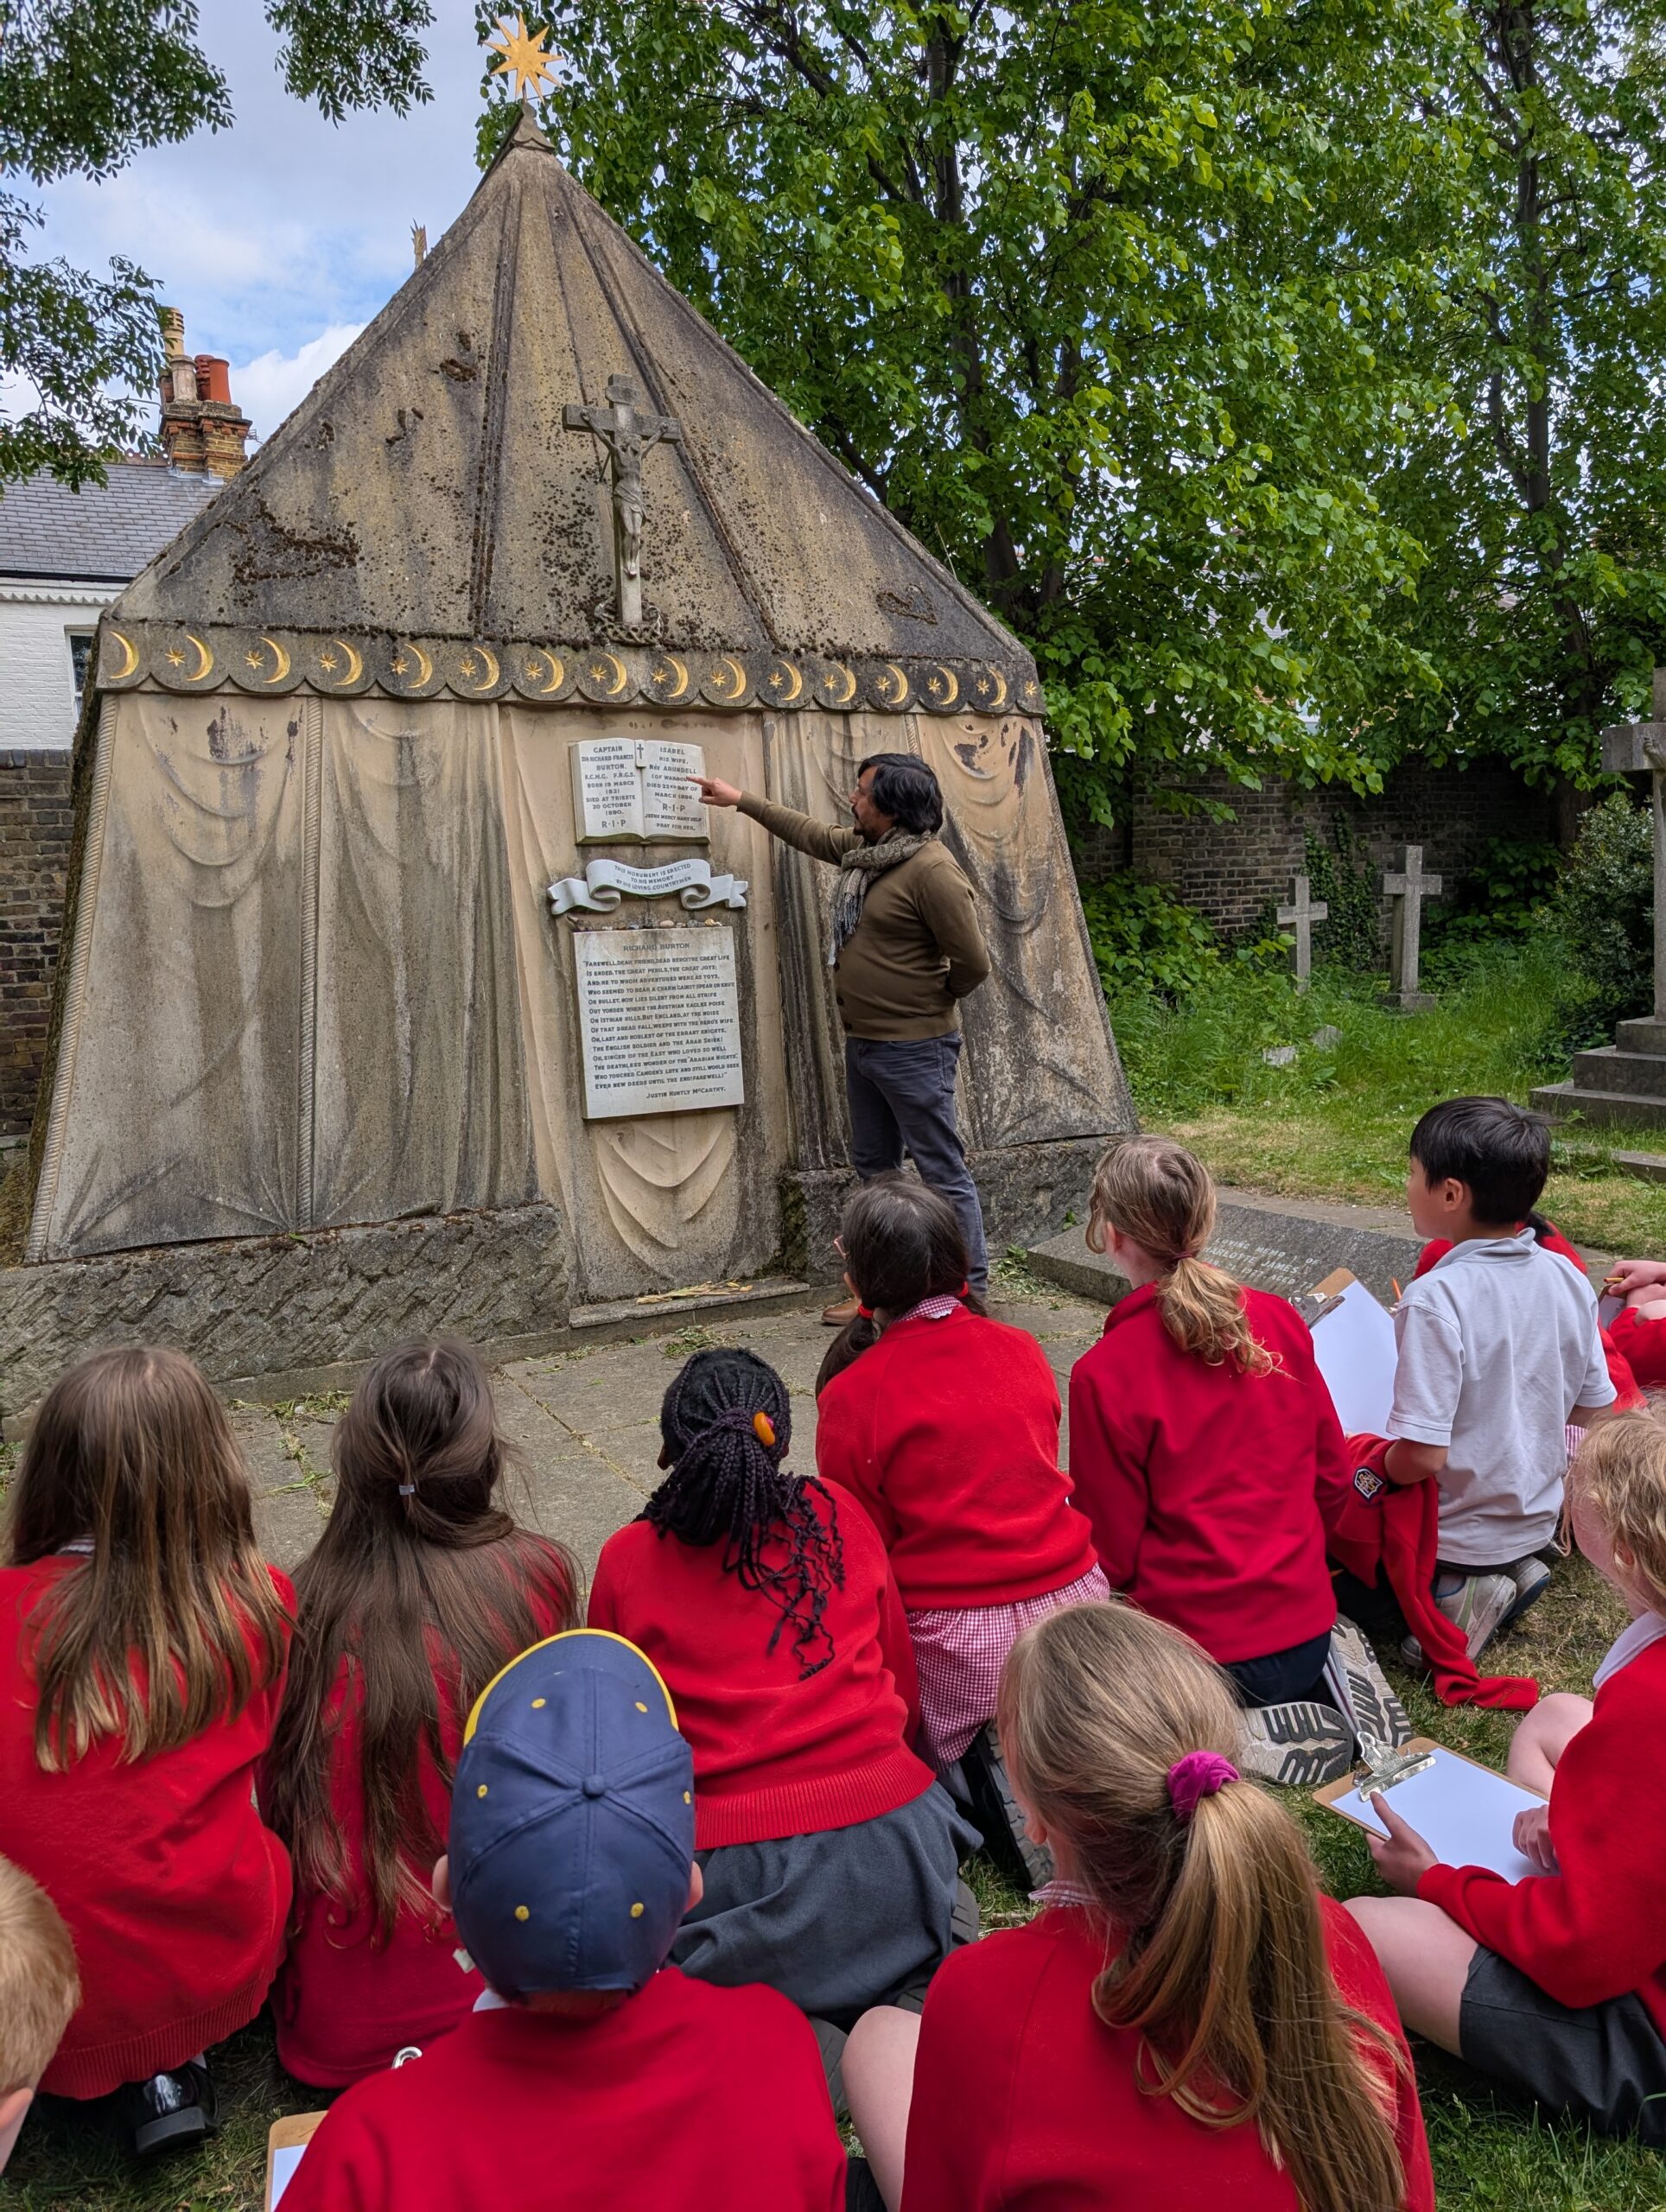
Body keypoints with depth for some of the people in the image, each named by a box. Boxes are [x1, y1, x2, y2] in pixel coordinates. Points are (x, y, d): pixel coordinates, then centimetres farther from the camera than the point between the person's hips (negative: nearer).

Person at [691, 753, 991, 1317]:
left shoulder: (931, 869, -20)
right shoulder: (864, 849, 8)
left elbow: (972, 960, -19)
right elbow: (809, 833, 27)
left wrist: (932, 1002, -2)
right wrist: (741, 799, 32)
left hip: (913, 1049, -10)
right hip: (864, 1043, 10)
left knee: (943, 1172, -3)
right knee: (874, 1168, 16)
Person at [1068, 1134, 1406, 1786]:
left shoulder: (1103, 1374, -19)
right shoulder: (1279, 1320, -4)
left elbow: (1111, 1553, -11)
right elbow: (1334, 1477, 5)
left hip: (1199, 1647, -6)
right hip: (1307, 1622, 6)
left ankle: (1243, 1739, -3)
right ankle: (1331, 1677, 7)